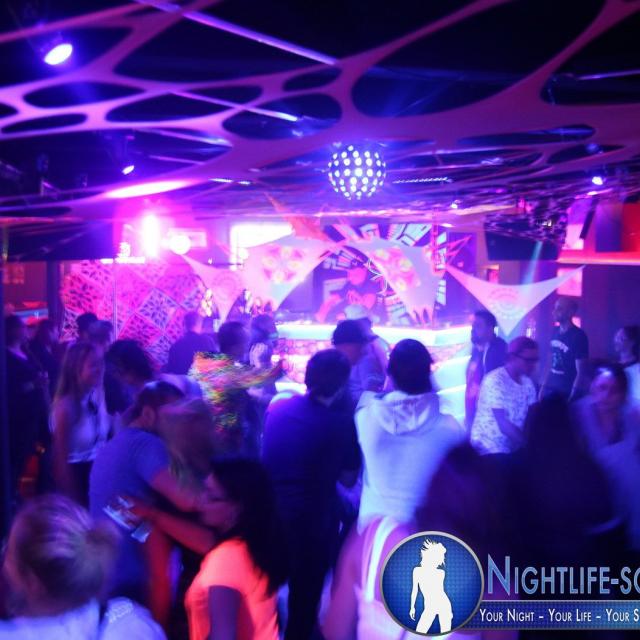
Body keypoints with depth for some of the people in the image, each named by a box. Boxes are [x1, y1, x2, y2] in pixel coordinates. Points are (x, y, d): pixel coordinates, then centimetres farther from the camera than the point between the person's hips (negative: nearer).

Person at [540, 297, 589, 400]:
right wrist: (544, 387, 9)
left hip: (567, 393, -6)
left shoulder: (578, 336, -13)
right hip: (551, 389, 6)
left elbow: (581, 373, -13)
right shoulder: (555, 332, 7)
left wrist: (571, 397, -15)